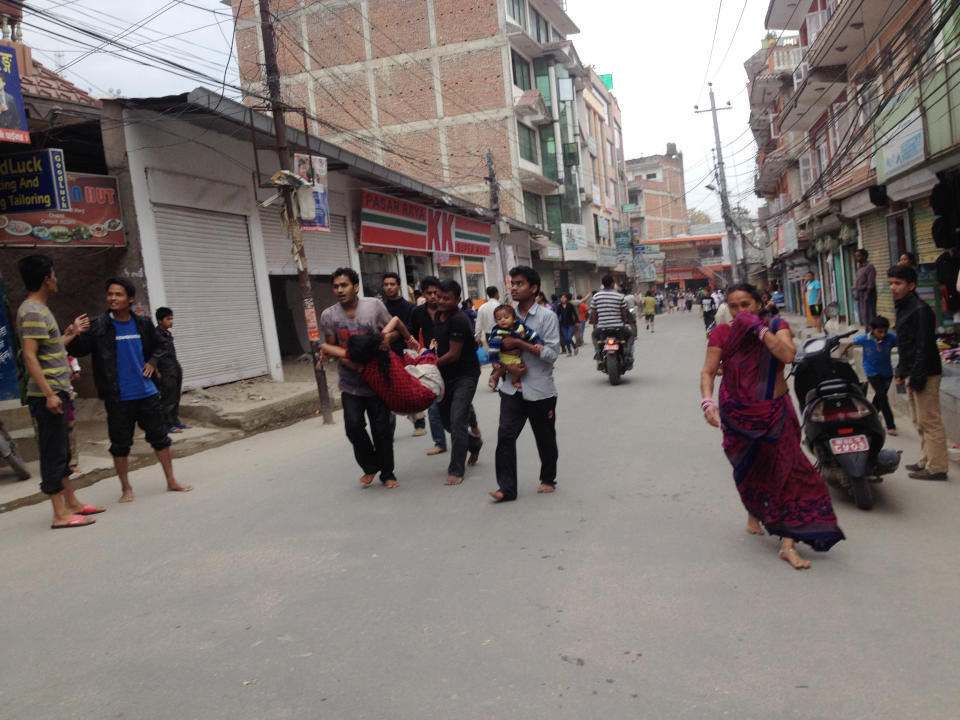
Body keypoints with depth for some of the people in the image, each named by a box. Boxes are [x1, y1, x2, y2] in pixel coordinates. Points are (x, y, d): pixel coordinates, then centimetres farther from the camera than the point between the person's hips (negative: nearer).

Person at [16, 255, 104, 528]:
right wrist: (49, 394, -25)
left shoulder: (39, 310, 17)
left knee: (61, 452, 16)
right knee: (53, 453, -5)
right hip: (47, 394, -10)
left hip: (55, 392, 10)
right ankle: (60, 515, 0)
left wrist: (71, 333, 27)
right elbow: (29, 356, -21)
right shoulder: (33, 311, -14)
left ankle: (71, 503, 26)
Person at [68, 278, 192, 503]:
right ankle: (126, 488, 22)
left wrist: (153, 362, 1)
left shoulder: (143, 324, 4)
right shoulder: (98, 326, -6)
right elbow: (77, 350, -13)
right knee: (120, 444, 6)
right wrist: (76, 335, -33)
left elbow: (158, 347, 19)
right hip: (118, 398, -3)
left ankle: (171, 481, 21)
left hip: (147, 393, 3)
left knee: (160, 436, 9)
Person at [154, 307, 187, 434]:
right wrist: (157, 371, -18)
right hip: (166, 373, -9)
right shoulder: (156, 335, -12)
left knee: (176, 397, 14)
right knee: (167, 399, -5)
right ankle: (168, 425, 1)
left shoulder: (168, 334, 14)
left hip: (176, 370, 9)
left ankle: (175, 421, 23)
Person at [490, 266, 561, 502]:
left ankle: (548, 479, 33)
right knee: (505, 435, -9)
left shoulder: (547, 316, -8)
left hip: (540, 390, -3)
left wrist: (520, 344, -20)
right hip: (513, 388, 3)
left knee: (545, 439, 13)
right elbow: (500, 345, 19)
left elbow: (552, 354, -15)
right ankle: (506, 487, -4)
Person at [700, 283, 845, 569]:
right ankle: (754, 513, 47)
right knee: (748, 471, 15)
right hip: (738, 415, 0)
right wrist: (707, 401, -26)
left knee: (787, 472, -8)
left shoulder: (776, 326, -1)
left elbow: (788, 355, -20)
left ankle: (788, 543, -3)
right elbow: (708, 371, -10)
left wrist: (760, 329, -21)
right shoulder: (722, 333, -3)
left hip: (775, 413, 0)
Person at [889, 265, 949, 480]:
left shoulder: (920, 310, -15)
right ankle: (927, 460, 27)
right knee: (919, 421, 17)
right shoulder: (903, 308, 15)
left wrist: (916, 377, -22)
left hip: (924, 374, -10)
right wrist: (900, 371, 18)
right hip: (912, 374, 10)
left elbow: (924, 347, -20)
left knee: (929, 422, -5)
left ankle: (936, 467, 0)